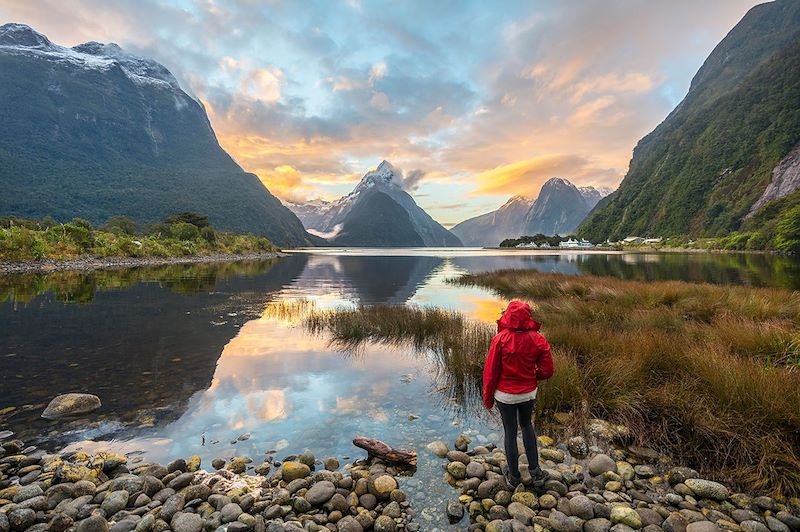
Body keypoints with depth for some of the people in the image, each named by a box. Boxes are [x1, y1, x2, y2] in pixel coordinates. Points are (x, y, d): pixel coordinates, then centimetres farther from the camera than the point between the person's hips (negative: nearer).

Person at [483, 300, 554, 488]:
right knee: (527, 425, 28)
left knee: (510, 432, 15)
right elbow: (547, 370, -6)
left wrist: (488, 397, -1)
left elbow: (490, 371, -15)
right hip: (529, 393, 3)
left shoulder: (500, 339, -21)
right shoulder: (537, 340, -12)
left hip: (505, 395, -2)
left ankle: (514, 476, 31)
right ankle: (535, 471, 29)